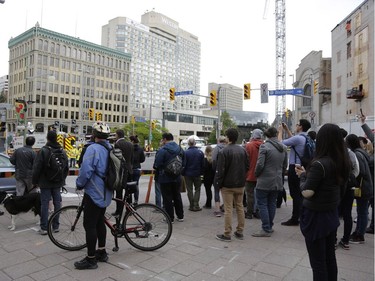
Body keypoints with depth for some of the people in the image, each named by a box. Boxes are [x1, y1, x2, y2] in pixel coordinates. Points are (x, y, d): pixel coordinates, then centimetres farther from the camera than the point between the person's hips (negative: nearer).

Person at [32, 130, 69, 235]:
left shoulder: (43, 151, -13)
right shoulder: (62, 151, 5)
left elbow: (36, 168, -11)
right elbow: (66, 168, 13)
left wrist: (35, 181, 0)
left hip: (45, 182, -4)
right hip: (58, 183, 5)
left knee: (44, 203, 1)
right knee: (57, 203, 9)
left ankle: (44, 227, 5)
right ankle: (56, 226, 16)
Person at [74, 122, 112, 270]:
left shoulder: (93, 148, -18)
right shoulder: (110, 148, 8)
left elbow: (85, 171, -21)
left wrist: (79, 184, -2)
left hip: (93, 193, -9)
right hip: (105, 193, 9)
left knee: (90, 225, 1)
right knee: (100, 222, 19)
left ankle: (91, 259, 10)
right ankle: (102, 252, 30)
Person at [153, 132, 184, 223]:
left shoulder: (162, 150, -17)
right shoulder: (180, 149, 5)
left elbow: (157, 165, -18)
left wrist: (158, 171, 2)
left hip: (165, 178, -6)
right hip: (177, 178, 6)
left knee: (167, 198, 3)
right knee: (177, 197, 17)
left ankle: (170, 218, 8)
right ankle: (180, 216, 25)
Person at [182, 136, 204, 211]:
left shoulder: (186, 152, -14)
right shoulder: (200, 152, -4)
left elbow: (183, 164, -11)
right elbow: (202, 164, 0)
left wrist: (183, 173, 2)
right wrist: (201, 173, 11)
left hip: (188, 174, -2)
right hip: (197, 174, 2)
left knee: (189, 190, 9)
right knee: (197, 189, 12)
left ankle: (191, 206, 13)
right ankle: (196, 206, 8)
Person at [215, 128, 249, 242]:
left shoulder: (224, 151, -14)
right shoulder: (243, 150, 5)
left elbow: (220, 169, -15)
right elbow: (247, 166, 8)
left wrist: (219, 183, -6)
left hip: (228, 185, -6)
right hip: (240, 185, 6)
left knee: (228, 209, -1)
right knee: (240, 207, 13)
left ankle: (227, 234, 6)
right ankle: (240, 232, 22)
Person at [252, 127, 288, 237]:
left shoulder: (264, 146, -14)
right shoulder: (283, 147, 6)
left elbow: (260, 164, -18)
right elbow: (285, 165, 13)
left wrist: (256, 174, 0)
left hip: (264, 181, -6)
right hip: (277, 181, 7)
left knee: (262, 204, 1)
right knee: (272, 204, 15)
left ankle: (266, 229, 2)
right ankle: (270, 227, 24)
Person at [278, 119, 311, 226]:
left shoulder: (298, 138, -19)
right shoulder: (306, 138, 9)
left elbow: (281, 143, -14)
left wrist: (280, 131, 1)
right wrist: (287, 130, 25)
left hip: (294, 168, -9)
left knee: (295, 194, -3)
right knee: (299, 193, 17)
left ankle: (295, 219, 3)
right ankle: (299, 216, 27)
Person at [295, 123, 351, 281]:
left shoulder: (319, 164, -24)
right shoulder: (342, 162, 0)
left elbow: (307, 192, -23)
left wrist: (303, 175, -5)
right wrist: (307, 174, 5)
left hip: (316, 216, -8)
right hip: (332, 214, 8)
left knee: (318, 262, 5)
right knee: (329, 257, 21)